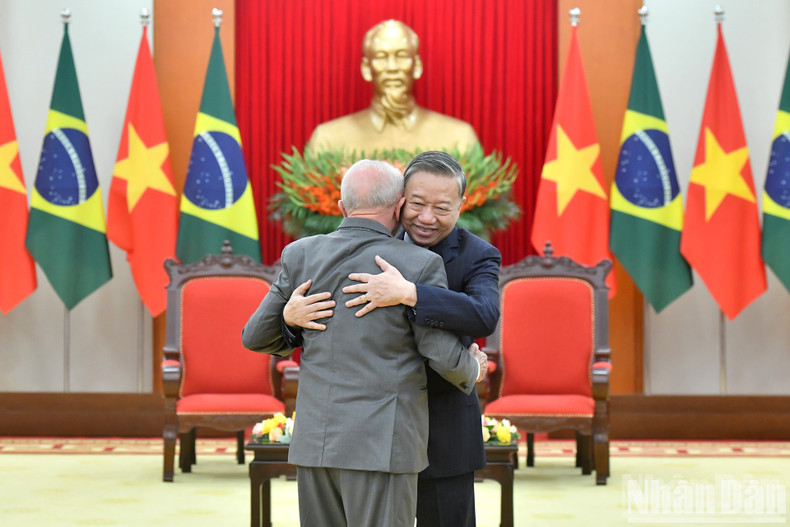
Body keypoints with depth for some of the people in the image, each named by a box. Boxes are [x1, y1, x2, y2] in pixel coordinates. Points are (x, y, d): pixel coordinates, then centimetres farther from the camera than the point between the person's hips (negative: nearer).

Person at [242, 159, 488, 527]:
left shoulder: (302, 255, 2)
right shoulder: (418, 266, -10)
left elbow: (257, 337, 10)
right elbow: (445, 357, -7)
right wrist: (473, 370, 16)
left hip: (316, 440, 5)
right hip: (381, 444, -5)